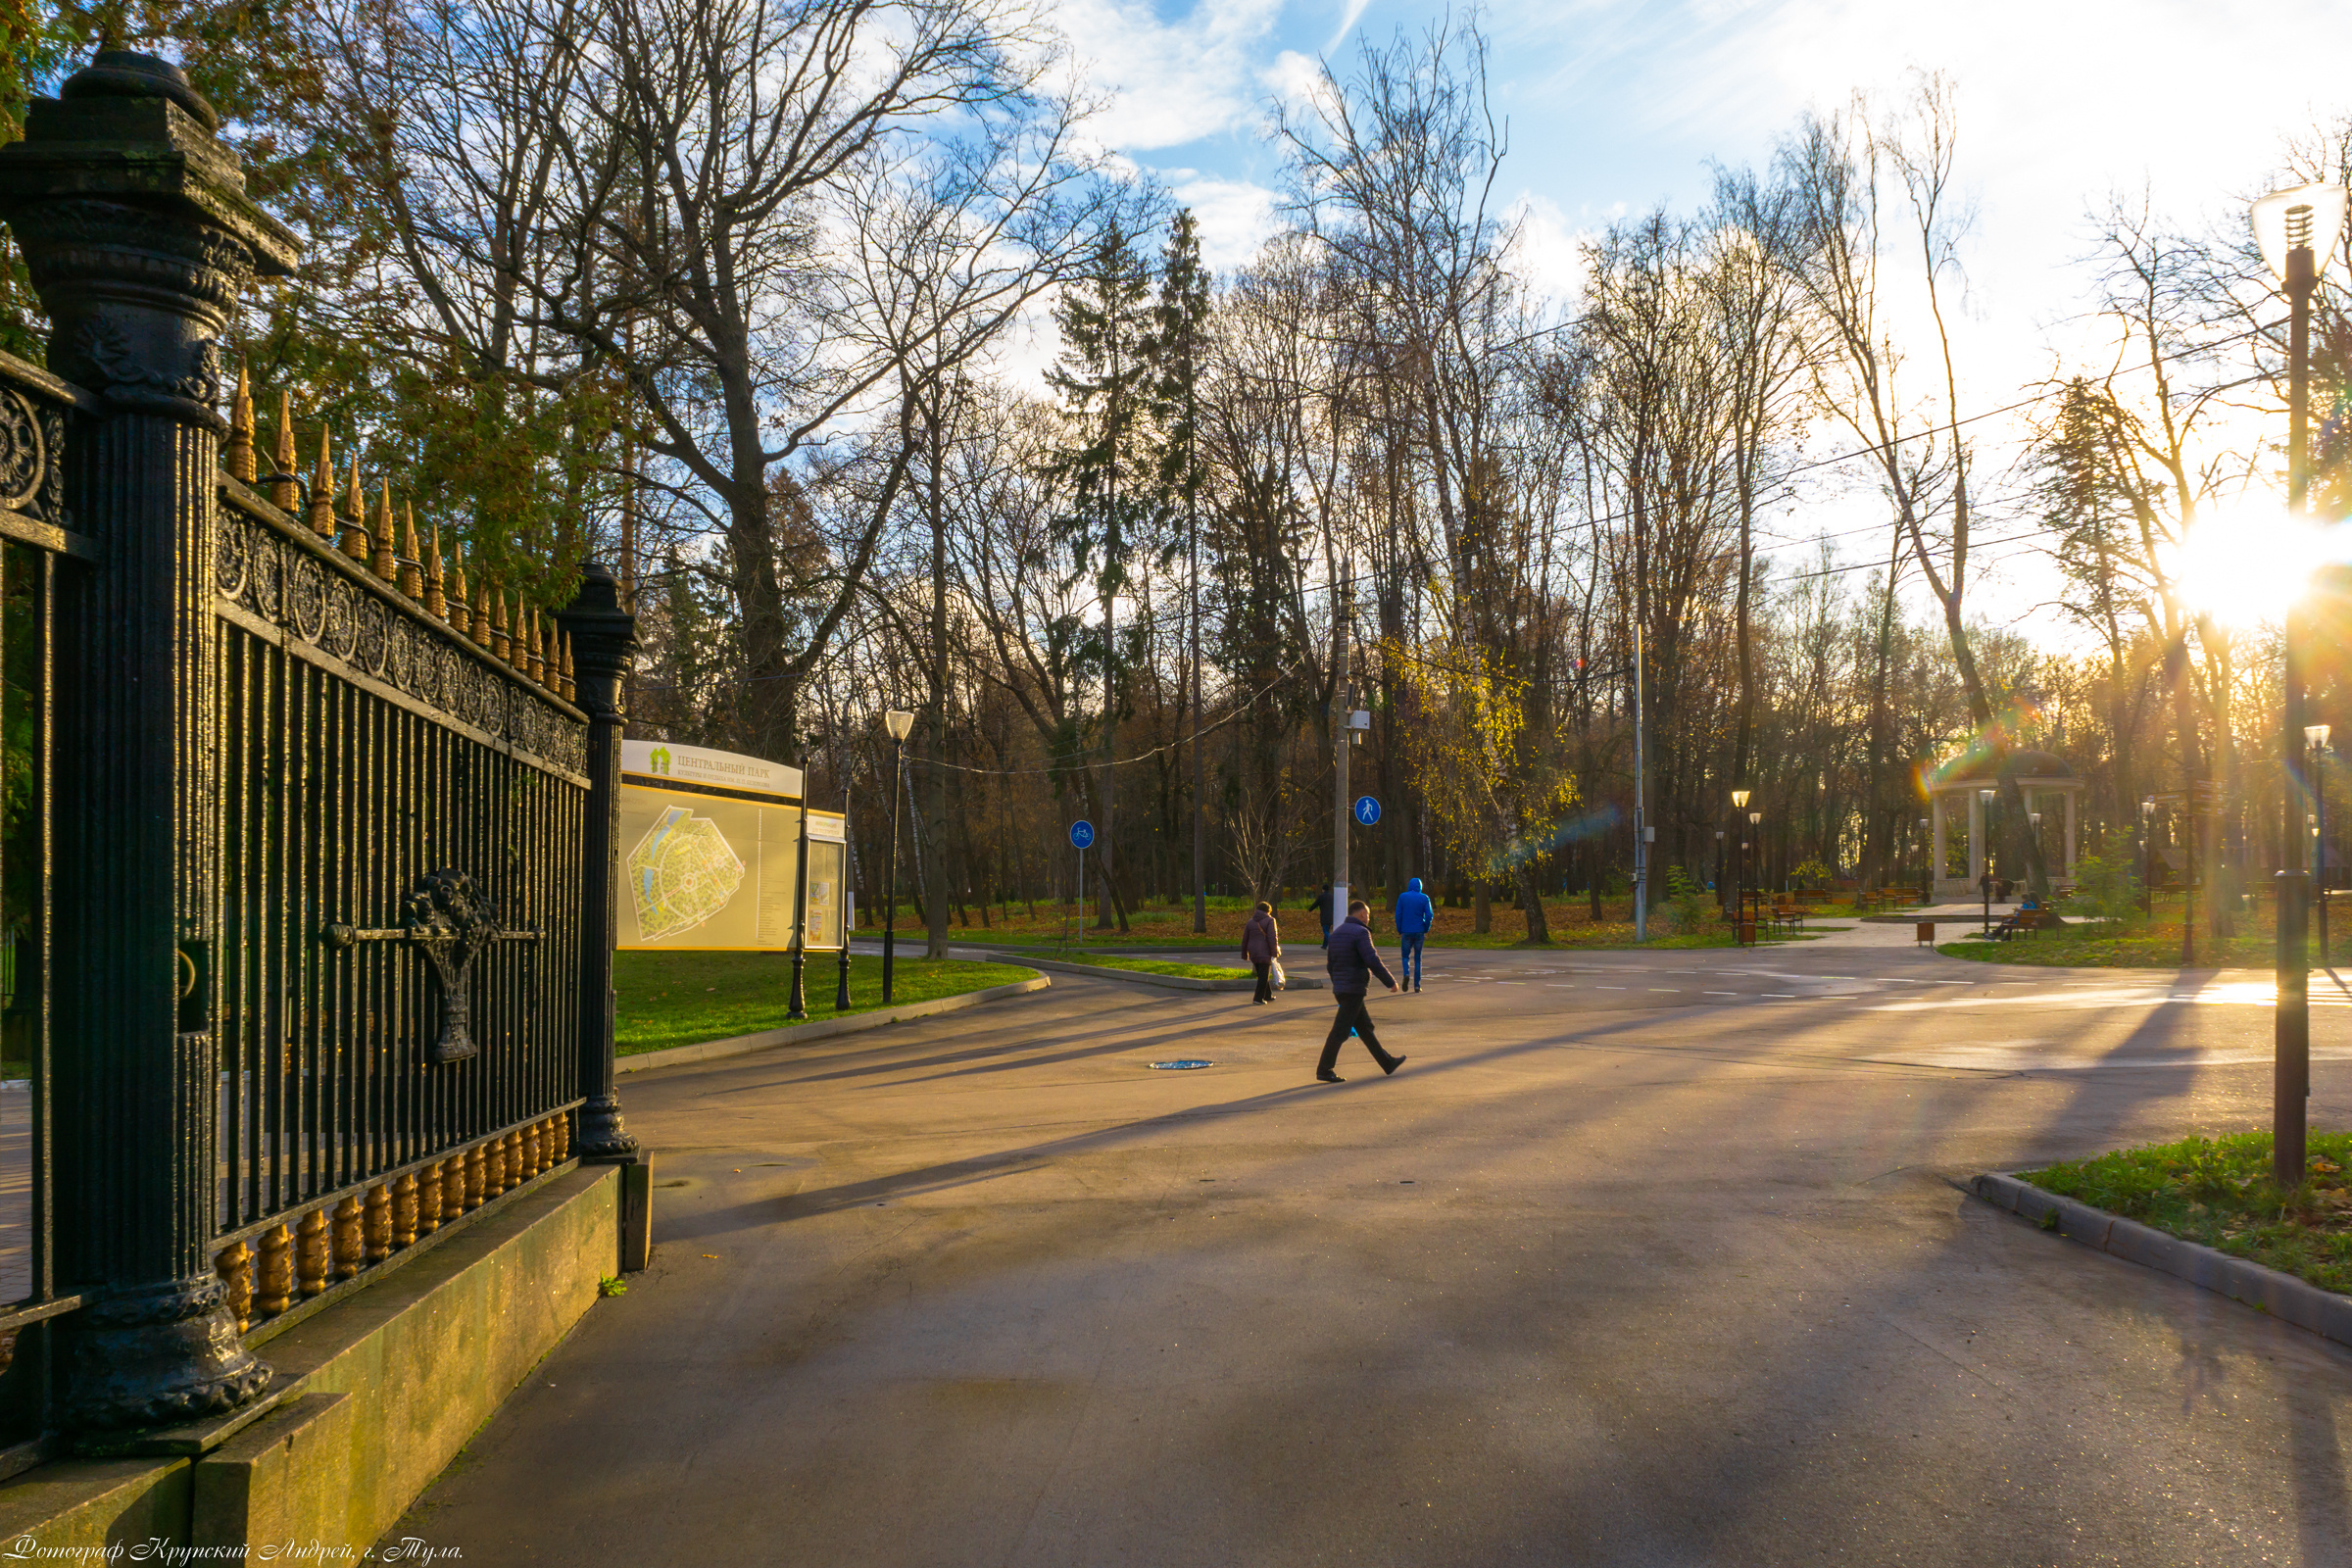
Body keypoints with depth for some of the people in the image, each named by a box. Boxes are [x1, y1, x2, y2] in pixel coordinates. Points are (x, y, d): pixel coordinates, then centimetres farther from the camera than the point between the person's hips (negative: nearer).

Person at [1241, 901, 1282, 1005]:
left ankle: (1268, 995, 28)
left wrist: (1244, 953, 20)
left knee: (1262, 974, 19)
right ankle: (1258, 998, -9)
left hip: (1253, 953, 6)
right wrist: (1275, 952, -12)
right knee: (1264, 975, -2)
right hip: (1265, 952, -6)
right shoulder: (1270, 921, -4)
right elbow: (1272, 938, -14)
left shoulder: (1251, 921, 13)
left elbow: (1245, 939, 14)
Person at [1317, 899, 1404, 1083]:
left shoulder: (1337, 932, 13)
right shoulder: (1361, 933, -13)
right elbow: (1373, 962, -20)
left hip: (1340, 988, 9)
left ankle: (1387, 1063, 25)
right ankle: (1324, 1070, -5)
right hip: (1354, 988, -9)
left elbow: (1330, 964, 17)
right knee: (1341, 1030, -6)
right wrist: (1391, 982, -10)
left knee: (1365, 1027, 15)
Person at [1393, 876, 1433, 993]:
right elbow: (1429, 915, -7)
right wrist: (1426, 929, 6)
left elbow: (1398, 915, -2)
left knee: (1405, 956, 11)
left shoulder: (1402, 897, 1)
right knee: (1417, 958, 10)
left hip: (1406, 931, -1)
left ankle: (1406, 973, -19)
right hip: (1419, 932, 1)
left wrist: (1399, 931, 6)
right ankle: (1417, 985, 7)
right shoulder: (1424, 898, 0)